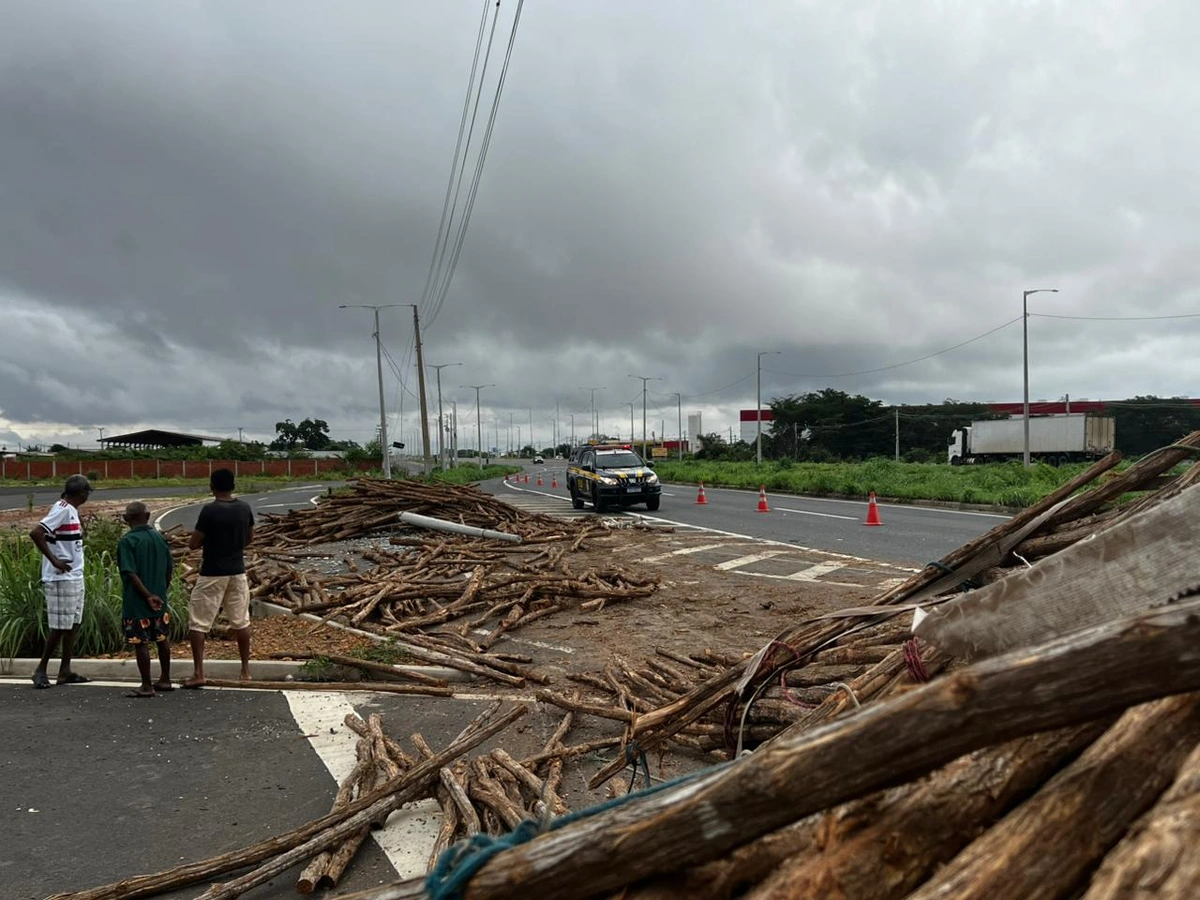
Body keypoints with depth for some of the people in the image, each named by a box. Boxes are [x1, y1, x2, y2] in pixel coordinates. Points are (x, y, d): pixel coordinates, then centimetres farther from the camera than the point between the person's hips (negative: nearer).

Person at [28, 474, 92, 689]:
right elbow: (36, 533, -24)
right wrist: (54, 561, -21)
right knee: (60, 627, -2)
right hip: (61, 579, -9)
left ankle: (65, 671, 16)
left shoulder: (71, 510, 12)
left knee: (74, 623, 11)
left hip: (75, 577, 9)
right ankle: (41, 669, 11)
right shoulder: (62, 509, -15)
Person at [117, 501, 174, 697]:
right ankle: (165, 680, 25)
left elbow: (131, 573, -19)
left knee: (141, 643, 1)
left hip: (136, 603, -5)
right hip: (159, 600, 5)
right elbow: (170, 568, 6)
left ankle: (146, 686, 6)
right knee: (162, 639, 15)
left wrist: (148, 595, -16)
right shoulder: (160, 538, 4)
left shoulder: (126, 541, -11)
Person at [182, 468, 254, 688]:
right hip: (237, 571, 5)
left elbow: (193, 544, -12)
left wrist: (207, 541, 8)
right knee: (241, 622, 13)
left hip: (212, 574, -5)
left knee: (198, 623, 5)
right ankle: (246, 670, 20)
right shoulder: (244, 508, -1)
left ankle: (198, 674, 3)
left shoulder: (209, 510, -16)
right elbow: (250, 537, 13)